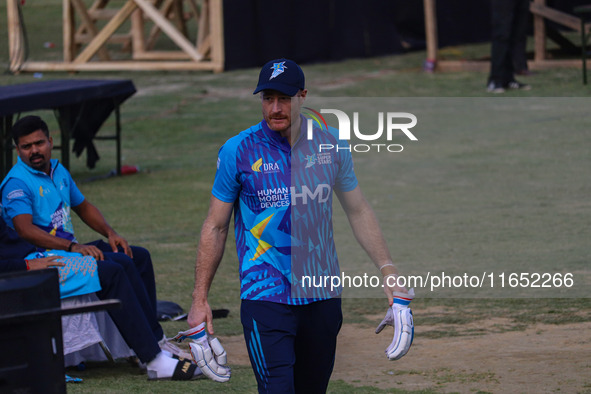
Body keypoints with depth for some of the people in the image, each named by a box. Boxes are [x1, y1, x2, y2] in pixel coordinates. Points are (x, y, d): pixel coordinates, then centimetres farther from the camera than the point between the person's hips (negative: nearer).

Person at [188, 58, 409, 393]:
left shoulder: (331, 145, 4)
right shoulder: (238, 151, -4)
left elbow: (359, 211, 15)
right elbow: (215, 227, 3)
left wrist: (387, 268, 6)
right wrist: (200, 299, 0)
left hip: (323, 298, 3)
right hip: (265, 299, -3)